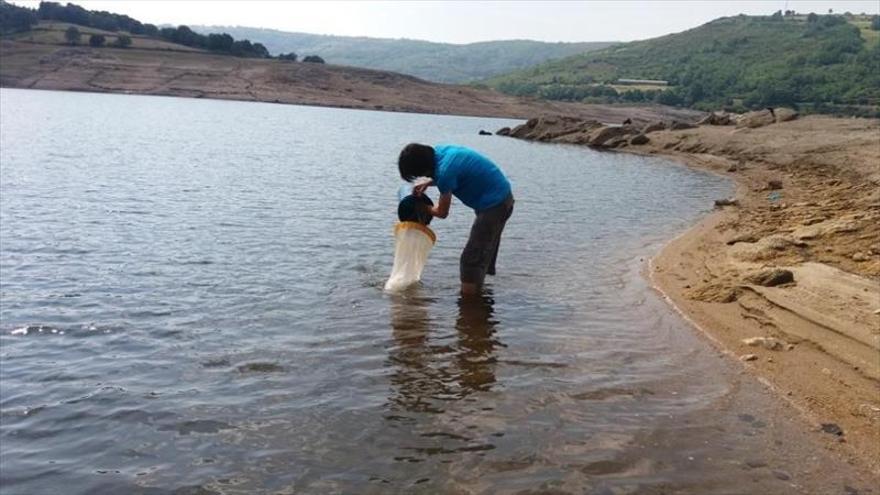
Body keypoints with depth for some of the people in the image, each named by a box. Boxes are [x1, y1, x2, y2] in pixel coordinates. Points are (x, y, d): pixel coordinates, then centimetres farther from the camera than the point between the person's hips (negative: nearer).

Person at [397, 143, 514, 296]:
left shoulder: (444, 170, -26)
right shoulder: (439, 151, 0)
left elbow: (442, 213, -12)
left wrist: (424, 207, 8)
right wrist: (428, 183, 7)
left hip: (494, 205, -10)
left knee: (472, 260, -6)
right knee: (483, 255, 19)